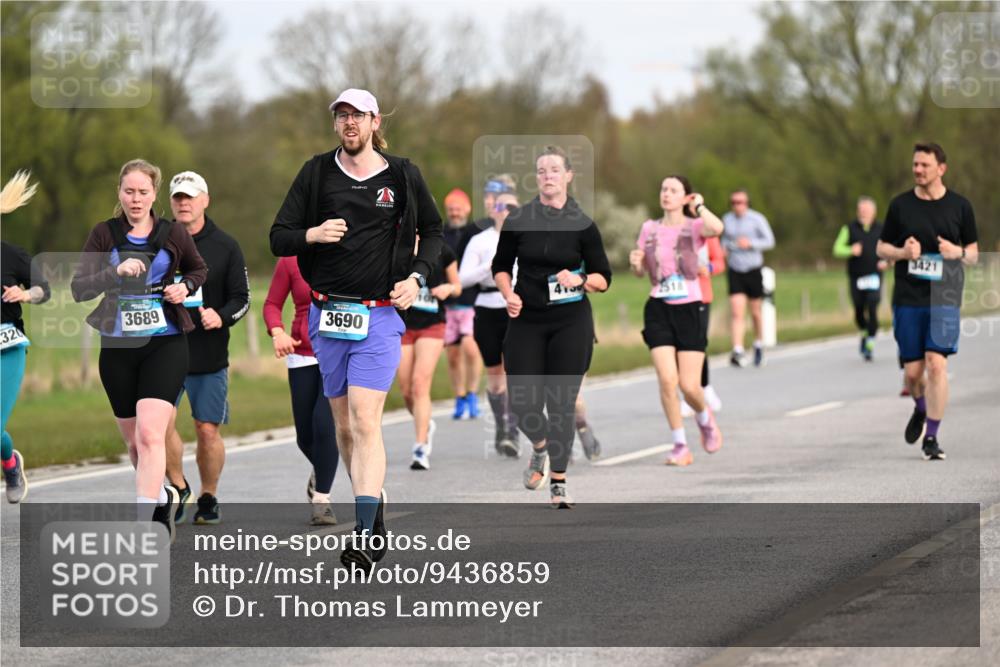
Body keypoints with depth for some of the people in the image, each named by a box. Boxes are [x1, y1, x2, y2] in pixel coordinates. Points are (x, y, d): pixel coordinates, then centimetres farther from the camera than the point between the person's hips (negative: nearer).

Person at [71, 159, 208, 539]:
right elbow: (78, 289, -4)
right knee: (133, 441, 12)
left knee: (150, 434, -19)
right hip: (117, 348, 3)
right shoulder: (104, 235, 3)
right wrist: (116, 271, -20)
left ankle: (144, 524, -24)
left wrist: (185, 286, -1)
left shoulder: (173, 234, 2)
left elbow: (199, 269, 20)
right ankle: (163, 496, 40)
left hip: (165, 345, -3)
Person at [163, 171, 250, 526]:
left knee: (208, 429, 3)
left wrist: (221, 317, -15)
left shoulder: (225, 246, 3)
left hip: (210, 354, -1)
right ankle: (178, 488, 7)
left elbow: (242, 298, 4)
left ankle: (208, 498, 20)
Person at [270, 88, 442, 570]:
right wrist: (311, 235, -16)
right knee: (343, 425, 9)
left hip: (379, 315, -3)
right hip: (326, 313, 3)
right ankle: (372, 507, 25)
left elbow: (432, 231, 16)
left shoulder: (402, 176, 2)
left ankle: (367, 536, -20)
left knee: (365, 422, -15)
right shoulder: (317, 173, 5)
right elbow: (278, 239, 5)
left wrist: (416, 277, 0)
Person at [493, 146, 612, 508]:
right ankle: (541, 448, 32)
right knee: (523, 403, -2)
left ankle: (558, 483, 7)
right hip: (526, 320, 1)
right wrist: (509, 294, -6)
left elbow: (603, 277, 2)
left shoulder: (582, 224, -2)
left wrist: (580, 280, -18)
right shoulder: (518, 220, 1)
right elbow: (501, 266, 12)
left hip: (571, 321, -1)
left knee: (562, 402, -2)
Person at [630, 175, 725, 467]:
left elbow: (717, 228, -28)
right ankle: (681, 447, -1)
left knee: (689, 385, -5)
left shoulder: (695, 227, -4)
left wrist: (699, 206, -13)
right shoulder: (649, 229, 8)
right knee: (667, 380, -12)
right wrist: (635, 262, -6)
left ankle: (705, 419, 30)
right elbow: (640, 271, 16)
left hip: (690, 310, -2)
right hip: (659, 310, 2)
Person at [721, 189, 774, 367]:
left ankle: (758, 345, 34)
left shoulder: (757, 219, -5)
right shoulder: (727, 219, 6)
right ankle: (738, 351, -22)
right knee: (736, 312, -14)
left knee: (755, 313, 11)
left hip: (753, 270, -1)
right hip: (735, 271, 1)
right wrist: (724, 248, 0)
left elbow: (769, 241, -5)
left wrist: (750, 243, -20)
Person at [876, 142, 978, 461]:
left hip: (945, 299, -1)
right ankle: (921, 410, 37)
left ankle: (931, 437, -7)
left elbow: (973, 253, 11)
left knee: (936, 364, -14)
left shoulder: (959, 206, 5)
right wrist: (902, 252, -10)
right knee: (913, 370, 3)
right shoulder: (900, 204, 5)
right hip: (907, 299, 1)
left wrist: (958, 253, -12)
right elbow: (881, 248, 11)